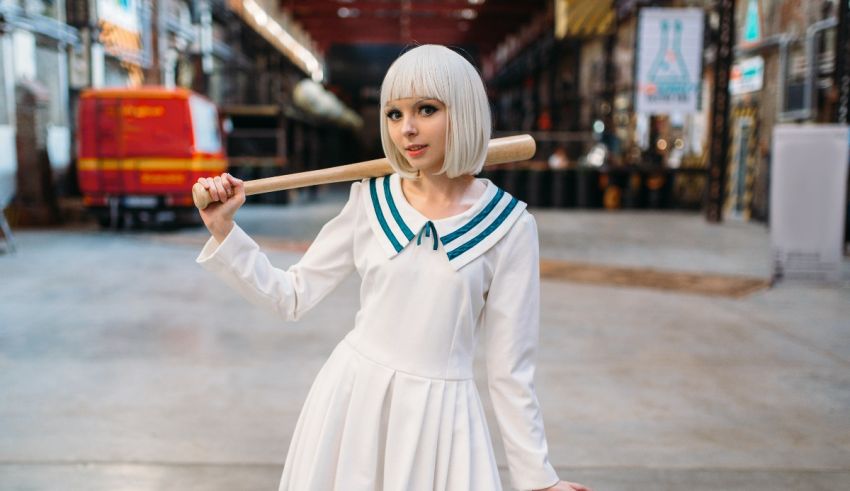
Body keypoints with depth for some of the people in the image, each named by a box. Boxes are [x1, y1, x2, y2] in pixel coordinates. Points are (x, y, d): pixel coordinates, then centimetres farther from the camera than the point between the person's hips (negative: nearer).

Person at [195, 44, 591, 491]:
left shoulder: (508, 225, -9)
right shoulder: (371, 201, -2)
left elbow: (510, 365, -4)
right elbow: (292, 295, 3)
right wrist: (223, 231, -6)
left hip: (439, 416, -2)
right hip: (349, 399, 2)